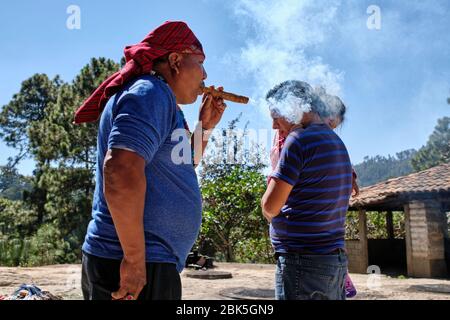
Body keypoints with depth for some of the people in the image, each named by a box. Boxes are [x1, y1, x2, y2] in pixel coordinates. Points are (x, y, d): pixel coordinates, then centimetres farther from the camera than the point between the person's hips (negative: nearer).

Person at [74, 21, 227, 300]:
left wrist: (205, 126, 17)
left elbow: (183, 165, 30)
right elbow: (121, 169, -29)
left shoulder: (164, 102, 18)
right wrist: (135, 258, -25)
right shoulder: (150, 92, -14)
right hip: (135, 268, -10)